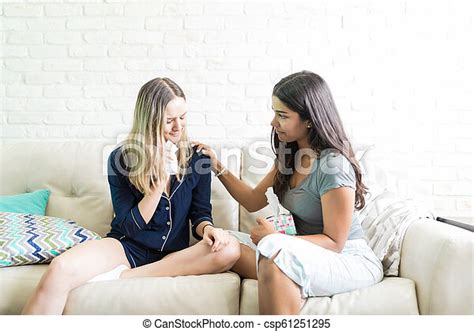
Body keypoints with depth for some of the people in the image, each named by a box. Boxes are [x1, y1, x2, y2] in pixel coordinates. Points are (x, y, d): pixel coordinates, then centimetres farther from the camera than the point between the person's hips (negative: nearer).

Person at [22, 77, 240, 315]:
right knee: (60, 269, -32)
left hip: (173, 255, 3)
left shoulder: (197, 158, 0)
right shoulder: (122, 158, -4)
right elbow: (130, 226, -5)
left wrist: (207, 228, -20)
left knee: (230, 249, -29)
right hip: (126, 246, -2)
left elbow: (200, 213, 5)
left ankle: (122, 276, -22)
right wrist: (160, 181, -19)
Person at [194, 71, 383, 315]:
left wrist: (275, 239, -21)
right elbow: (254, 201, 10)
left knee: (273, 250, -35)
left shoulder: (334, 166, -20)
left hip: (350, 260, -7)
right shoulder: (289, 156, 4)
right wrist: (218, 168, 0)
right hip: (309, 256, 7)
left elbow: (334, 243, -16)